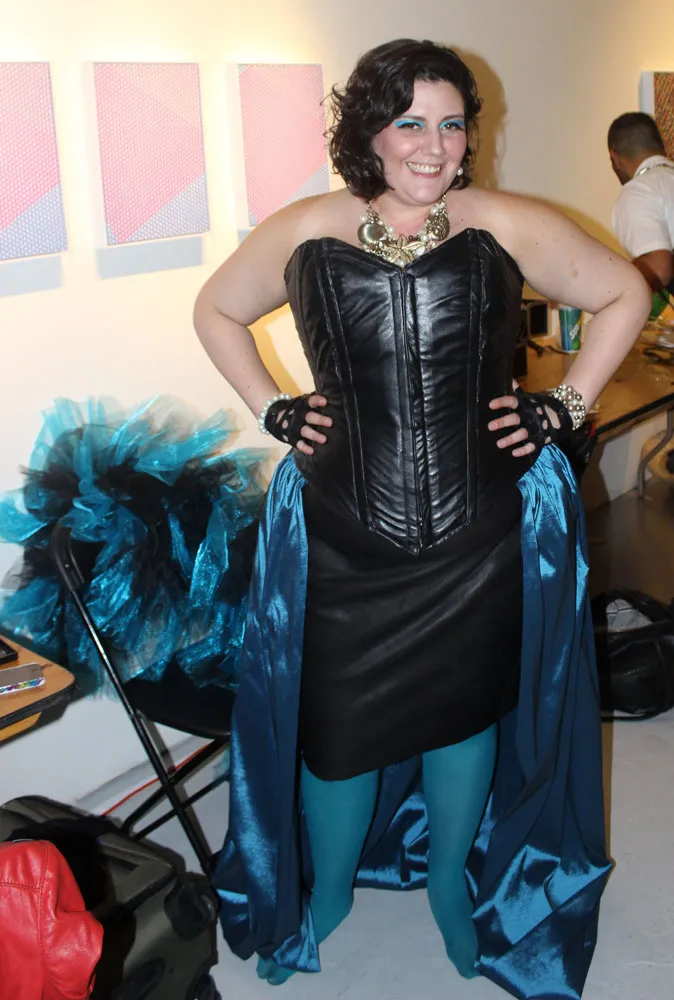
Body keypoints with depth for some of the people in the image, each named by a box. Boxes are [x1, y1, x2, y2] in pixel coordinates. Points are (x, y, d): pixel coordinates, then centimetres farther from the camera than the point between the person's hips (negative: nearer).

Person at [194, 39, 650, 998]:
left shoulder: (507, 226, -6)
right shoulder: (304, 235, -3)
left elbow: (624, 293, 6)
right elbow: (216, 310, 13)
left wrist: (567, 405, -1)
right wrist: (273, 409, 3)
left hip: (482, 534, 1)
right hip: (343, 539, 0)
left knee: (466, 708, 17)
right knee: (341, 724, 9)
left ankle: (450, 883, 43)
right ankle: (325, 898, 38)